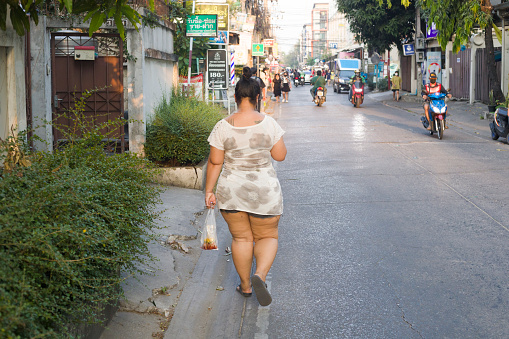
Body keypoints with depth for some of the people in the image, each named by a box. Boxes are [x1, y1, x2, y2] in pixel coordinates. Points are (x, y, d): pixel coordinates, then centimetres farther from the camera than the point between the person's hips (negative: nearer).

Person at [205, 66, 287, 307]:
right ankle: (260, 276, -10)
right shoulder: (268, 123, -12)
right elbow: (280, 155, -4)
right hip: (264, 192, -1)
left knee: (241, 237, 17)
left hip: (231, 192, 1)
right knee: (267, 236, 14)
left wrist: (209, 191, 2)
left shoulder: (223, 126, -10)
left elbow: (215, 162, -7)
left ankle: (245, 285, 26)